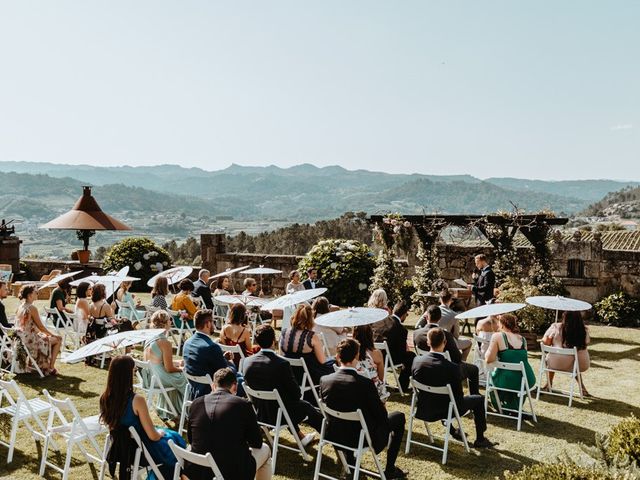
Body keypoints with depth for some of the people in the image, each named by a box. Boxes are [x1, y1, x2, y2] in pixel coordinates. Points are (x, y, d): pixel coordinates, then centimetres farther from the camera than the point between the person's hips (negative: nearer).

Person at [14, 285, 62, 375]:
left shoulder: (20, 307, 8)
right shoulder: (32, 308, -17)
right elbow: (41, 327, -13)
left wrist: (46, 333, 18)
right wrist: (52, 335, 1)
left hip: (21, 339, 9)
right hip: (30, 340, -9)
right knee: (58, 339, 6)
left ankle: (45, 366, 30)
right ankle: (51, 368, 10)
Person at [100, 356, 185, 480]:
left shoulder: (104, 398, -12)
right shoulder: (137, 400, -30)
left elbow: (112, 425, 6)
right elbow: (153, 436, -23)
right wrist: (161, 432, 0)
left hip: (118, 450, 6)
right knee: (176, 439, 22)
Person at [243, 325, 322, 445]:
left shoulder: (248, 362, -11)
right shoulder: (282, 364, -26)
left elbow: (249, 385, 5)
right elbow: (296, 393, -17)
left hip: (259, 414, 5)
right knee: (306, 406, 22)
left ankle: (300, 436, 47)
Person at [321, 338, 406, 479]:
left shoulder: (324, 380, -14)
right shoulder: (365, 383, -26)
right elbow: (382, 416, -15)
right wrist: (382, 406, 9)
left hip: (334, 435, 5)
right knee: (399, 417, 16)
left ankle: (349, 461, 36)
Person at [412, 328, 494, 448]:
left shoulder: (417, 361, -15)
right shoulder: (452, 368, -27)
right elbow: (458, 396, -15)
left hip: (423, 410, 4)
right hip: (444, 412, -4)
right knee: (479, 399, 17)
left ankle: (452, 430, 44)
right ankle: (480, 439, 29)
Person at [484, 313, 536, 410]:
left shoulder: (498, 336, -8)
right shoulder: (522, 339, 8)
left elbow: (489, 360, -12)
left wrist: (489, 350, 8)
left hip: (507, 381, -4)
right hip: (528, 381, 5)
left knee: (491, 375, 28)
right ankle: (516, 407, 43)